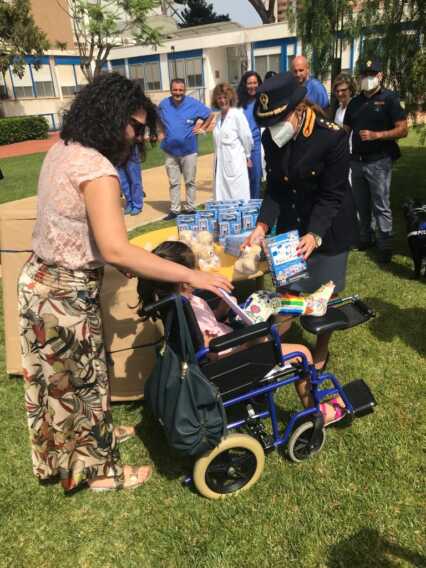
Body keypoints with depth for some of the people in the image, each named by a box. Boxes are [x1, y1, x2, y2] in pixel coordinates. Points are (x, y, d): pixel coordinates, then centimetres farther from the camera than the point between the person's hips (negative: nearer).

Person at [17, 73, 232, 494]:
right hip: (67, 293, -9)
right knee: (84, 380, 10)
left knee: (55, 376, 25)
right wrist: (191, 276, -32)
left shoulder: (61, 150, 4)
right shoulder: (96, 169, -25)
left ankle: (63, 454, 51)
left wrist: (117, 260, 10)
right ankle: (99, 470, 34)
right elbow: (115, 249, -35)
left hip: (39, 278, 9)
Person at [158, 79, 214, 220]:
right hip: (170, 151, 2)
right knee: (173, 183, 7)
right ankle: (174, 210, 13)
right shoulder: (163, 104, 1)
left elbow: (210, 114, 6)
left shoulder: (193, 104, -7)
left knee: (190, 182, 7)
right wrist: (162, 132, 9)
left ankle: (190, 209, 17)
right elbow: (158, 120, 21)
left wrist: (202, 128, -1)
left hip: (188, 150, -2)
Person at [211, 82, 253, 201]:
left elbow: (246, 137, -5)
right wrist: (217, 158, 13)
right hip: (221, 163, 7)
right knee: (222, 197, 7)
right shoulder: (219, 116, 13)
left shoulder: (237, 114, -8)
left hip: (235, 163, -7)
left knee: (238, 198, -2)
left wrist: (247, 157, 3)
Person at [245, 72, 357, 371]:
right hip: (290, 227, 4)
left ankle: (320, 353, 31)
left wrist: (314, 235, -32)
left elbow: (332, 195, -20)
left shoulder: (333, 137, -21)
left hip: (328, 229, -4)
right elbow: (275, 188, -3)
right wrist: (262, 225, -17)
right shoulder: (271, 138, -6)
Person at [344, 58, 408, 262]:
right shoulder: (355, 102, 12)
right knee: (360, 204, 15)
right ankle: (364, 238, 30)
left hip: (379, 161, -6)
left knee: (381, 206, -3)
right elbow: (346, 130, 17)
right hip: (357, 161, 6)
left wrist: (376, 135, -21)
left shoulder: (389, 98, -5)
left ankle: (385, 246, 5)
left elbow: (403, 129, -11)